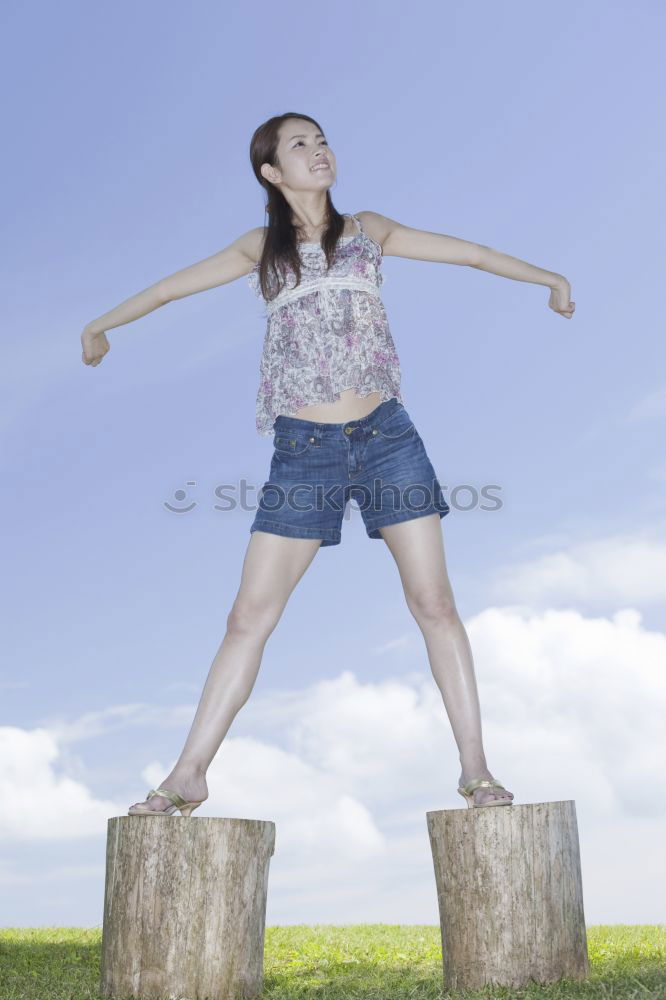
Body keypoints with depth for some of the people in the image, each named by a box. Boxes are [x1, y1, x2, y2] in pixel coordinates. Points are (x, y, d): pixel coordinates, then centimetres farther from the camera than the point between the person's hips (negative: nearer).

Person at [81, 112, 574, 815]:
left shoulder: (368, 230, 16)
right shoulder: (263, 248, 14)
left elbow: (471, 253, 21)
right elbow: (167, 290, 23)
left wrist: (549, 279, 21)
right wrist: (100, 326, 33)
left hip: (385, 436, 1)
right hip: (303, 449, 0)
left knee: (433, 602, -3)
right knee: (250, 615, -2)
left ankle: (475, 769, 7)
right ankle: (188, 775, 7)